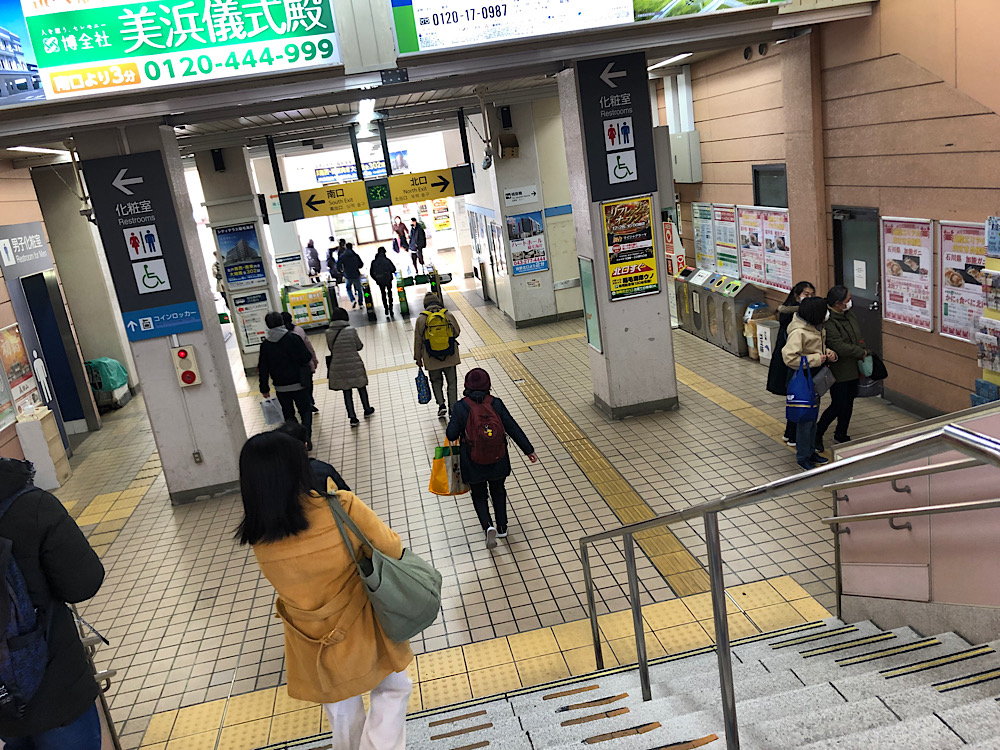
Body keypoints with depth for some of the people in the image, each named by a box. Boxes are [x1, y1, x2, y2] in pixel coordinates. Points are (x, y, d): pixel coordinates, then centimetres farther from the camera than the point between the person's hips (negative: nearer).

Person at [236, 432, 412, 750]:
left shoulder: (257, 537, -20)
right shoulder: (342, 508, -30)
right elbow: (391, 549, -19)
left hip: (312, 646, 3)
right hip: (360, 630, -3)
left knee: (342, 713, 28)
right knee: (392, 689, 24)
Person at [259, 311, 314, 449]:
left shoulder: (265, 345, -1)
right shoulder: (293, 338, -10)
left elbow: (263, 369, 2)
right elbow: (307, 357, -13)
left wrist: (264, 389, 9)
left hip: (280, 387, 3)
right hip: (299, 384, -2)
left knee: (288, 414, 16)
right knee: (305, 411, 8)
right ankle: (306, 438, -9)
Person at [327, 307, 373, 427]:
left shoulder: (328, 333, -7)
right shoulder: (351, 330, -13)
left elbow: (331, 349, 4)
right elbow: (359, 346, -3)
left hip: (338, 366, 1)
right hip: (354, 365, -1)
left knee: (347, 392, 9)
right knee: (361, 387, 19)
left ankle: (353, 418, 7)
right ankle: (367, 410, 36)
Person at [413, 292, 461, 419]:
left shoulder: (421, 318, -7)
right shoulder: (448, 314, -5)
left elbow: (418, 340, -2)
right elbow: (457, 332, 5)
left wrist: (418, 358, 7)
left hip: (432, 359, 0)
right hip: (450, 356, 1)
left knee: (436, 382, 18)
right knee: (452, 382, 13)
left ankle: (441, 405, 2)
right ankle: (453, 409, 14)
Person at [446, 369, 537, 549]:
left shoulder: (461, 407, -14)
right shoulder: (496, 404, -9)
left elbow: (451, 434, -12)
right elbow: (513, 429, -5)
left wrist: (452, 424, 10)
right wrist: (528, 450, 5)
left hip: (473, 464, -2)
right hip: (498, 462, 2)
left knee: (479, 495, 18)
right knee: (498, 491, 26)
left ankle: (488, 526, -4)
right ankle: (502, 527, 34)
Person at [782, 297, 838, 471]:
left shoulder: (817, 327, 4)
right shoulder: (798, 332, -25)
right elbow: (790, 358, -31)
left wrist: (829, 354, 0)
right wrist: (816, 359, -24)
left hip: (815, 378, 9)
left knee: (813, 417, 19)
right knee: (805, 418, 0)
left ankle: (811, 451, 34)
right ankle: (802, 457, 14)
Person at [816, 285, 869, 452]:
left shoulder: (849, 315, 6)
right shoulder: (828, 322, -24)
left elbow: (858, 337, 16)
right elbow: (840, 347, -28)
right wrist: (862, 352, -15)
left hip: (852, 369, 9)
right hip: (838, 372, -9)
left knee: (848, 403, 16)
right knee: (838, 405, -4)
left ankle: (841, 435, 31)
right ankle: (816, 435, 11)